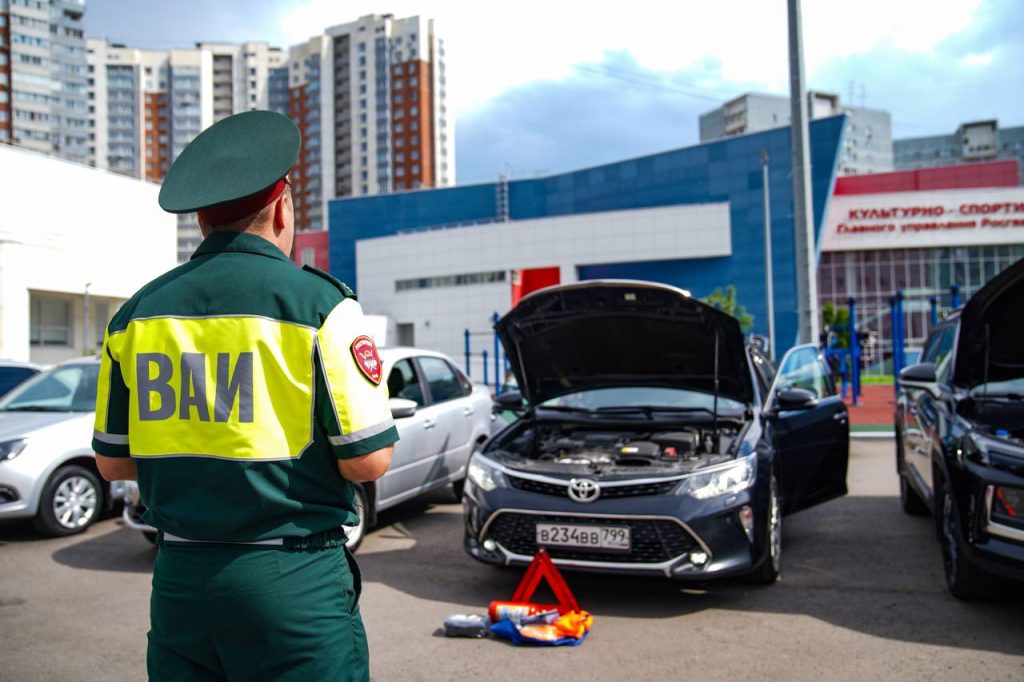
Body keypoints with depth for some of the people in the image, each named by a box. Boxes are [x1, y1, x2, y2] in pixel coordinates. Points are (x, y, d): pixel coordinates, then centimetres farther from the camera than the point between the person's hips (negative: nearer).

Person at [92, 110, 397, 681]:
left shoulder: (137, 313, 5)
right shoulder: (319, 302, -11)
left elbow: (112, 461, 11)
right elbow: (368, 461, -13)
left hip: (178, 576, 5)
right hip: (293, 582, -4)